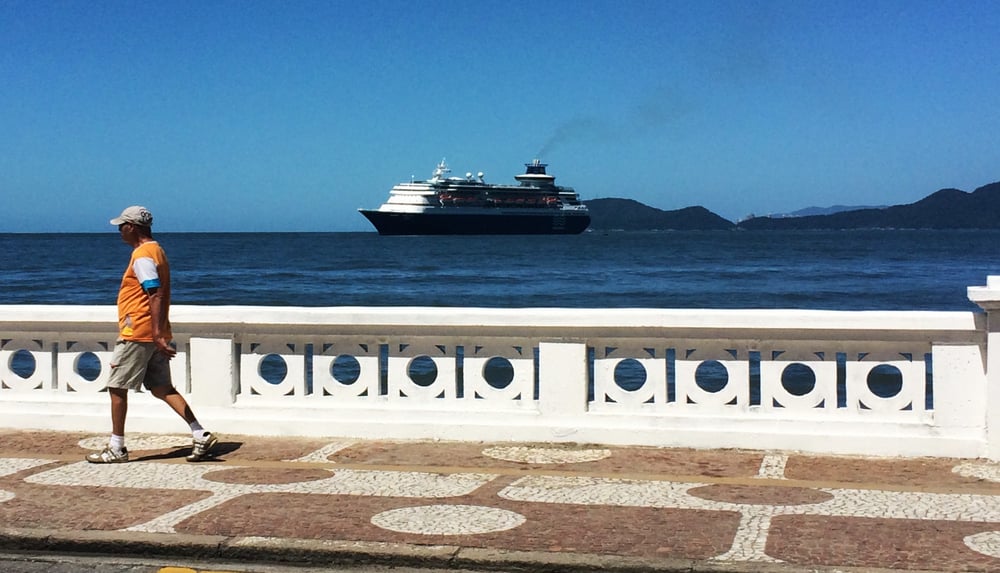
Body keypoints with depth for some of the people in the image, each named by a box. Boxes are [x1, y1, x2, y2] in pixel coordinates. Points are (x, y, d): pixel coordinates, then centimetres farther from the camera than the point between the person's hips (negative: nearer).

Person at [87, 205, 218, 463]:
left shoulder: (142, 256, -15)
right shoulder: (156, 251, 16)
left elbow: (156, 296, -23)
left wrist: (157, 334, -27)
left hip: (137, 334, -10)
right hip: (153, 335, 10)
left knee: (117, 388, 1)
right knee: (162, 388, 9)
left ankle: (116, 449, 8)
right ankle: (200, 435, 1)